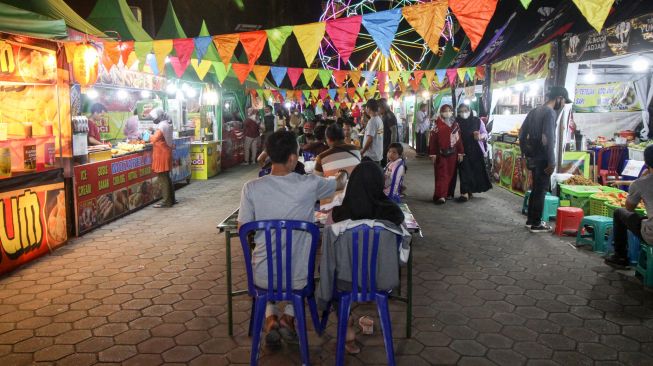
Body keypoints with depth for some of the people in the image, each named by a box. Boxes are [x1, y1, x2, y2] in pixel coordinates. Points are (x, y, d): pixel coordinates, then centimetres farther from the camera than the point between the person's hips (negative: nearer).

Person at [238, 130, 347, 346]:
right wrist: (344, 174, 34)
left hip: (263, 277, 0)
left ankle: (271, 318, 15)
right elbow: (340, 184, 10)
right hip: (298, 277, 0)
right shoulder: (309, 184, -12)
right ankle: (289, 317, 15)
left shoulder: (251, 188, -12)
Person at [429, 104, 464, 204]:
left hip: (452, 154, 4)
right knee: (441, 175, -6)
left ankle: (449, 193, 20)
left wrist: (460, 153, 4)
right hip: (441, 154, -4)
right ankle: (440, 196, -10)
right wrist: (433, 154, -9)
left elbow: (459, 139, 8)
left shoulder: (455, 125, 7)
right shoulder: (437, 125, -5)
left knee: (451, 174, 9)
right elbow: (432, 140, -6)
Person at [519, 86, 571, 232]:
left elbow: (522, 134, 15)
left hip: (533, 157, 9)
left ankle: (531, 220, 24)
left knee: (536, 189, 17)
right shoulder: (550, 112, -15)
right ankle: (536, 224, 5)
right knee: (541, 190, -1)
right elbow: (548, 139, -23)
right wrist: (551, 162, -19)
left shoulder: (534, 111, 12)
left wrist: (526, 153, 20)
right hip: (542, 159, -8)